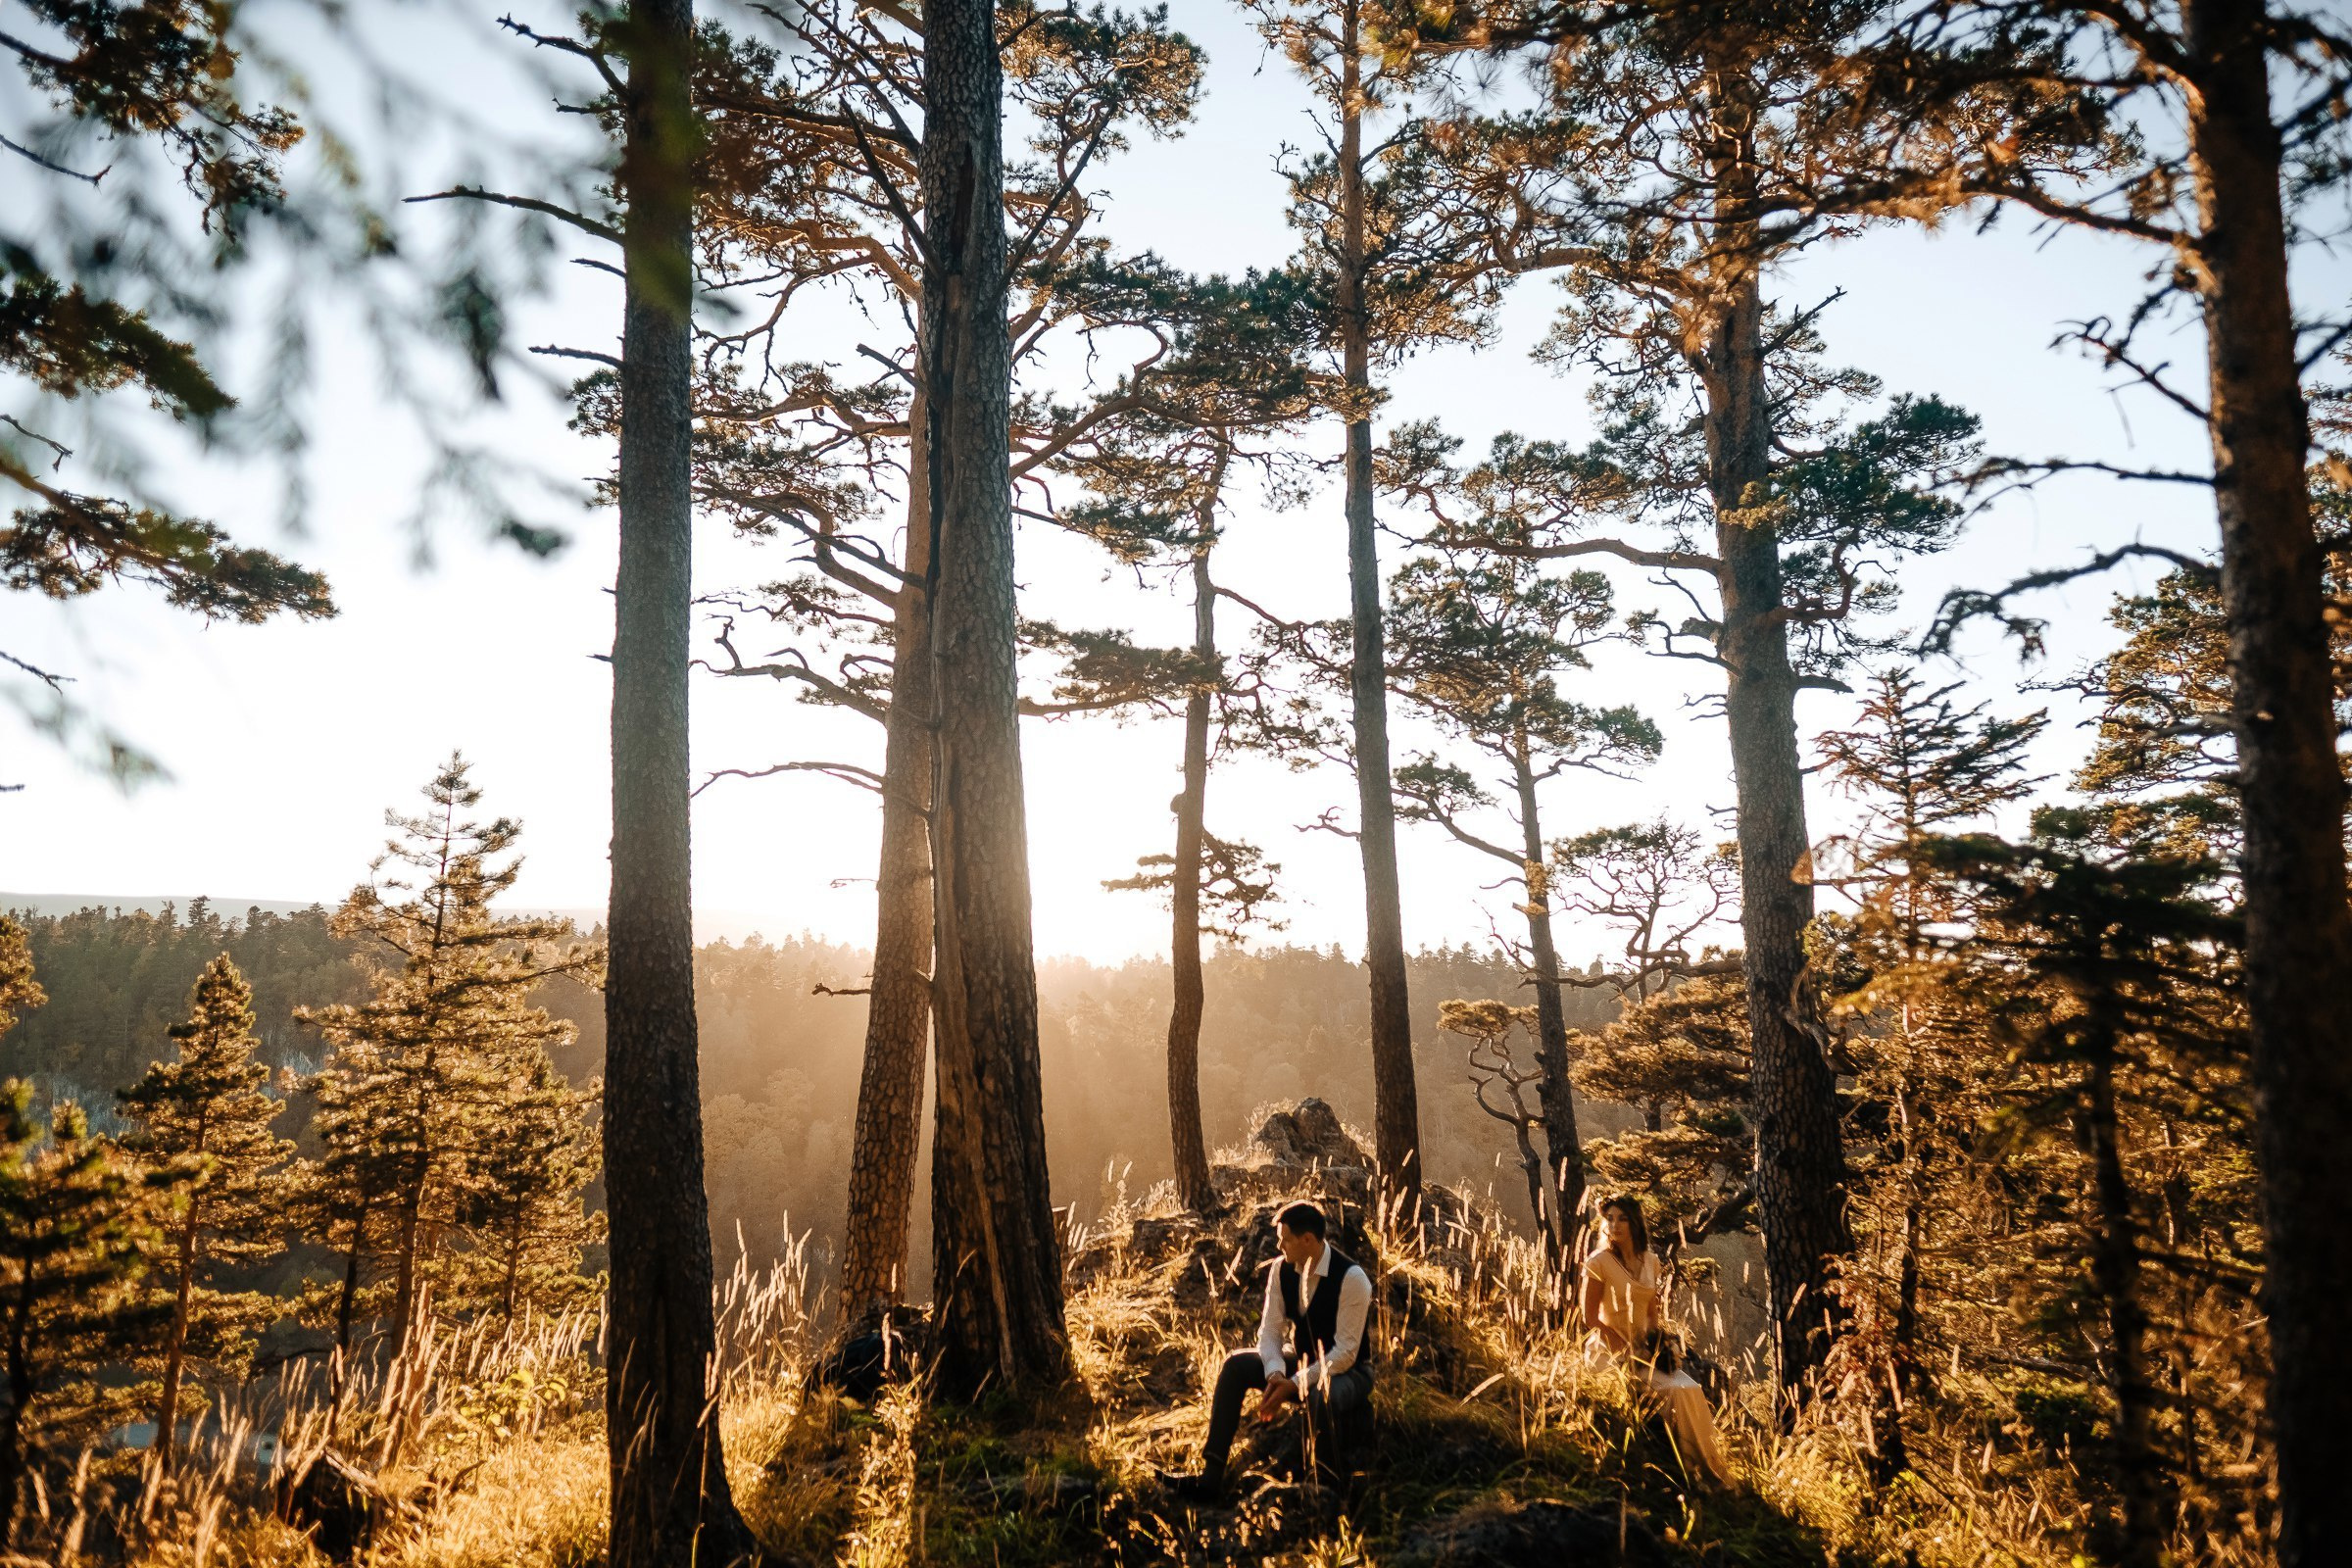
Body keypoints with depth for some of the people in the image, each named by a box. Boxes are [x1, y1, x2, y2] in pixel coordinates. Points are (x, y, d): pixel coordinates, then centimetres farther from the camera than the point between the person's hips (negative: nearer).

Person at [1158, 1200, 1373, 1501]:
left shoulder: (1351, 1277, -24)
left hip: (1347, 1370, -6)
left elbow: (1345, 1352, -24)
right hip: (1302, 1363, 6)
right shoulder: (1281, 1269, -6)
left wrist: (1294, 1385, -30)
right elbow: (1270, 1329, -4)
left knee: (1320, 1398, -41)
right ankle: (1210, 1478, -18)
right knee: (1236, 1364, -16)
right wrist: (1275, 1375, -24)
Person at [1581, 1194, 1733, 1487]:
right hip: (1613, 1351, -6)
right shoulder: (1599, 1262, -12)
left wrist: (1660, 1340, -3)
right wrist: (1627, 1351, -17)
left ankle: (1713, 1468, -8)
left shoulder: (1650, 1261, 7)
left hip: (1645, 1347, 6)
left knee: (1693, 1390, -16)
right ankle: (1703, 1467, -8)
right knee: (1677, 1391, -22)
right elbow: (1590, 1319, -11)